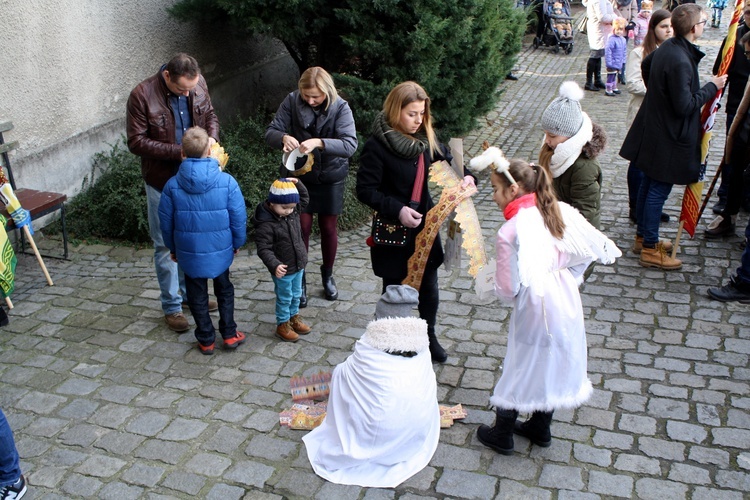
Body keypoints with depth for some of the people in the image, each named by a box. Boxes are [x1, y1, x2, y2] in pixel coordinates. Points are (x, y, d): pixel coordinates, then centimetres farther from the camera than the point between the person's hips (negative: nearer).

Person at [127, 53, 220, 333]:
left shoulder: (198, 84, -6)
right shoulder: (142, 95, -20)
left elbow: (210, 115, 9)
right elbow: (136, 142, -18)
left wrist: (211, 137, -12)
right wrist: (177, 151, -27)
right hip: (162, 181, -4)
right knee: (166, 244, 5)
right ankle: (171, 306, 18)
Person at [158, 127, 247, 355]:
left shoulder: (172, 185, -12)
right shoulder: (227, 182, -16)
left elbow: (166, 222, -2)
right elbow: (238, 218, -9)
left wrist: (172, 248, 14)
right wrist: (237, 243, 8)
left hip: (189, 252, 0)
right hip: (220, 250, 0)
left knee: (197, 295, 16)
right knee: (224, 289, 22)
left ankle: (206, 340, 26)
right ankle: (229, 334, 27)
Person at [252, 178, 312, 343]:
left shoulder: (294, 211, -3)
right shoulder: (266, 224, -25)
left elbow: (304, 198, 14)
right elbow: (263, 249, -25)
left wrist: (297, 183, -2)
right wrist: (274, 265, -37)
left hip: (299, 265, 7)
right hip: (283, 270, -7)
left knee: (296, 295, 23)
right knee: (284, 298, 10)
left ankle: (294, 317, 43)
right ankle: (282, 325, 28)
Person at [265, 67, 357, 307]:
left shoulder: (340, 108, -19)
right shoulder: (292, 101, -14)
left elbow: (350, 144, -28)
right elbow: (270, 133, -12)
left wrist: (319, 142, -43)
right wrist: (283, 137, -35)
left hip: (331, 178, 0)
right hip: (300, 176, 1)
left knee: (328, 228, 10)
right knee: (302, 227, 3)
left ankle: (328, 274, 34)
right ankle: (299, 280, 21)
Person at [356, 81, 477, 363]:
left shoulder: (425, 137, -1)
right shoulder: (377, 146, -18)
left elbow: (446, 160, 12)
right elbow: (365, 190, -17)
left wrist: (465, 176, -9)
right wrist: (397, 210, -28)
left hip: (424, 225, 5)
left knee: (429, 287, 16)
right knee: (395, 290, 11)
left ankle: (429, 337, 40)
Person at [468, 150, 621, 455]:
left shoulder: (510, 231, -22)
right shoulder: (560, 211, -5)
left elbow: (508, 288, -20)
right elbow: (598, 247, 0)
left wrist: (499, 289, 3)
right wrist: (568, 274, 9)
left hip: (534, 308, -6)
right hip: (566, 301, 6)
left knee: (522, 366, 11)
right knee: (555, 364, 21)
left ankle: (502, 435, 28)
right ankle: (540, 429, 39)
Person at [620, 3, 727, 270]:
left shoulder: (668, 47, 2)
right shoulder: (681, 61, -27)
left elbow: (646, 64, 24)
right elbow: (685, 106, -26)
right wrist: (711, 87, -13)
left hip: (654, 127, 10)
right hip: (669, 137, -10)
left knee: (649, 185, 18)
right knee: (658, 191, -1)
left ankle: (642, 237, 32)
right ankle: (650, 249, 9)